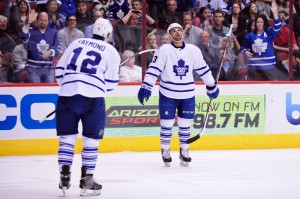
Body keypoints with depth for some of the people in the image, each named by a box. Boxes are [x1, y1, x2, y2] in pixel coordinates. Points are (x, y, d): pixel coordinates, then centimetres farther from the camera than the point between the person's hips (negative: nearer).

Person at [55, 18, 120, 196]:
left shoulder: (76, 43, 18)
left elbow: (59, 69, 16)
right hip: (93, 97, -3)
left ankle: (64, 177, 6)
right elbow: (111, 82, 5)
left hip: (67, 94, 3)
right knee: (91, 140, 7)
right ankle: (86, 180, 7)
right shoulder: (111, 51, 10)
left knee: (67, 136, 10)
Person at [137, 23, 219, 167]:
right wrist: (146, 87, -18)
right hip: (168, 94, -2)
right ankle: (165, 151, 18)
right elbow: (154, 68, -11)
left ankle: (184, 150, 23)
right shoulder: (164, 50, -8)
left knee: (185, 124, 9)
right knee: (166, 124, 3)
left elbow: (203, 69, 12)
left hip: (187, 95, 3)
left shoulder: (193, 50, 2)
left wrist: (212, 86, 17)